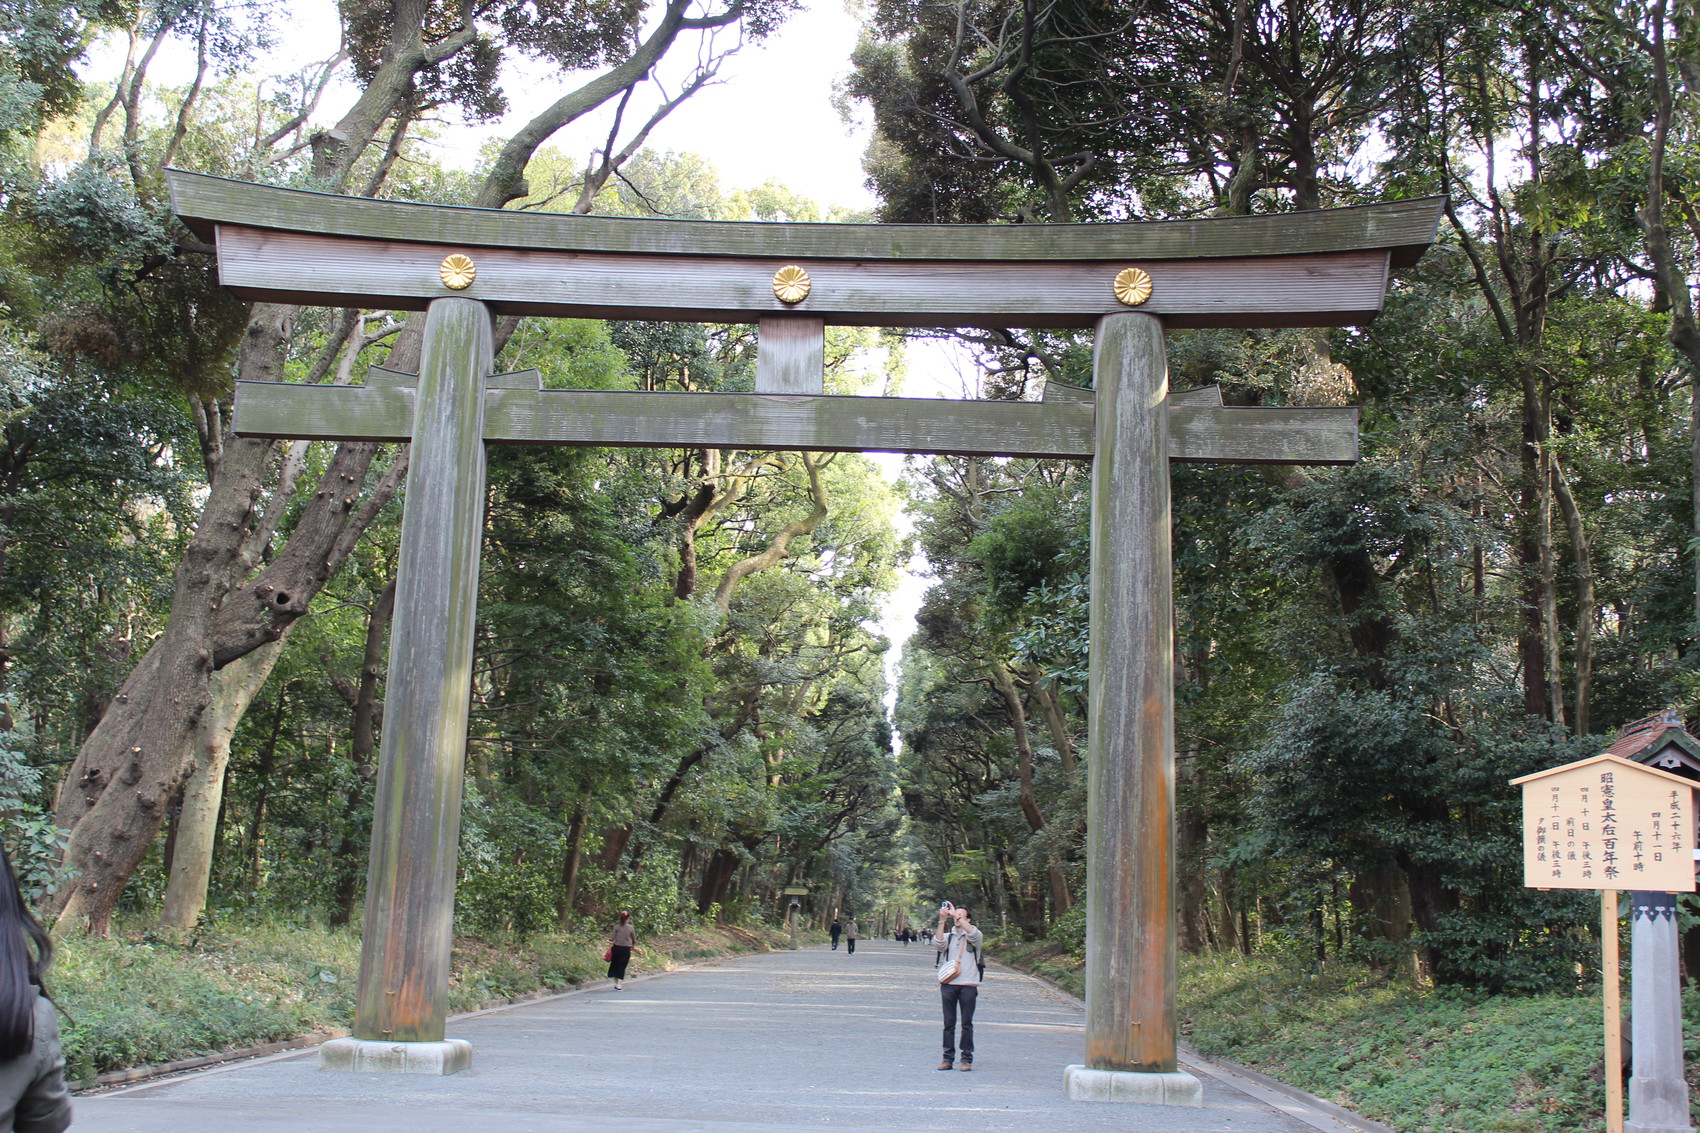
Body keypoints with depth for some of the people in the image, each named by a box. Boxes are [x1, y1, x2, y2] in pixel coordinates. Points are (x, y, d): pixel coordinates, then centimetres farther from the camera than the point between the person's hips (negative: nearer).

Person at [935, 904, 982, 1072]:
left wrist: (958, 916, -17)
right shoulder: (948, 936, 13)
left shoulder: (973, 936, 7)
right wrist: (942, 920, -16)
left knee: (967, 1024, 1)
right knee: (949, 1023, 3)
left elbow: (974, 934, -16)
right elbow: (939, 943, -8)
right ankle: (948, 1058, 8)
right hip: (948, 984, 2)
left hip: (968, 984, -2)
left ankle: (967, 1059, 6)